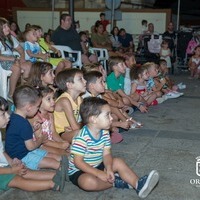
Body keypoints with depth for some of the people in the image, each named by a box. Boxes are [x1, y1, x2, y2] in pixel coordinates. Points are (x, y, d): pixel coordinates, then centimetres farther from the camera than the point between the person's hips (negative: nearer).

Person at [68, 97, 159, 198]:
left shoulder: (104, 133, -4)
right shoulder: (81, 137, -27)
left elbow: (106, 154, -4)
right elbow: (78, 162, -25)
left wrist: (109, 169, -24)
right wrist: (99, 173, -28)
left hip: (97, 166, 7)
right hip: (79, 171, -7)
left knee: (118, 162, -7)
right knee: (89, 182, -37)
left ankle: (138, 184, -22)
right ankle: (115, 182, -15)